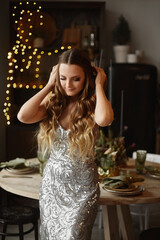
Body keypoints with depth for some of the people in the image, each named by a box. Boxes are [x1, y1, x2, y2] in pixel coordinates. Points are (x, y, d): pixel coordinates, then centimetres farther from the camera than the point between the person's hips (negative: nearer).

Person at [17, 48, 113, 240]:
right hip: (51, 182, 4)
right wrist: (49, 85, -11)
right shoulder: (52, 101, -2)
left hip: (82, 187, -4)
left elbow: (104, 119, -36)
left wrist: (99, 86, -20)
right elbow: (23, 116, -20)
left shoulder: (93, 104, -11)